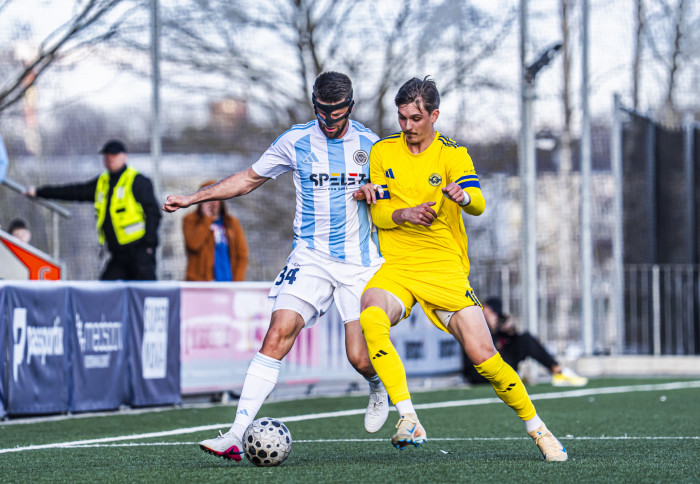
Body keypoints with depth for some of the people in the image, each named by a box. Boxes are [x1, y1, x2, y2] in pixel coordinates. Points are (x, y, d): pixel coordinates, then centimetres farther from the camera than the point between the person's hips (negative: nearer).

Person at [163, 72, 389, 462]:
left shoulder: (369, 144, 1)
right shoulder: (296, 141, 1)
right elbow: (249, 179, 12)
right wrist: (192, 198, 7)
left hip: (359, 262, 0)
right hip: (310, 259, 0)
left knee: (361, 358, -7)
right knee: (279, 333, -19)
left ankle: (379, 388, 33)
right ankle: (238, 434, -24)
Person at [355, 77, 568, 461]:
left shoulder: (452, 155, -2)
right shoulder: (382, 152, 7)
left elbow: (478, 205, -19)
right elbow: (378, 214, 7)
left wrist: (463, 196, -43)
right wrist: (404, 214, -16)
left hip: (444, 269, -1)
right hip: (394, 268, 1)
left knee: (483, 355, -10)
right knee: (370, 318, -32)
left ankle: (536, 427, 12)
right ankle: (408, 421, -34)